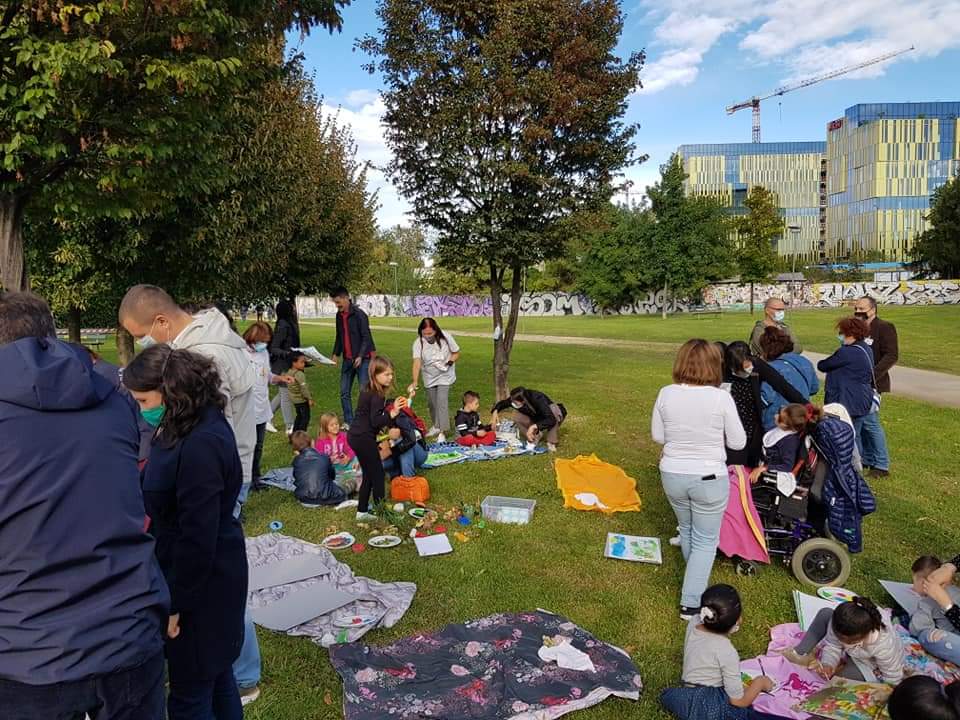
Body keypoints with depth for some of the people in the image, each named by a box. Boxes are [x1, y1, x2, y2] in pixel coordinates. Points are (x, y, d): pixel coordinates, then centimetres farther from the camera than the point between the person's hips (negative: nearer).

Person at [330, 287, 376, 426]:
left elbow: (366, 338, -14)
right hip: (347, 359, 7)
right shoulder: (339, 315, 11)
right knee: (344, 393, 7)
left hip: (363, 359, -7)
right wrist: (336, 354, 9)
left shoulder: (359, 314, -11)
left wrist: (360, 356, -21)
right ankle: (348, 422, 16)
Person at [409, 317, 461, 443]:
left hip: (445, 376, -3)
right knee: (432, 403, 15)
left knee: (442, 402, -16)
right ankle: (436, 426, 39)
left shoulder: (446, 338, -19)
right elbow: (417, 363, -31)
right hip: (429, 378, 3)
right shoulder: (418, 343, -20)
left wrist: (449, 362, -25)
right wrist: (415, 382, -43)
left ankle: (442, 432, -11)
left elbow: (456, 353, -5)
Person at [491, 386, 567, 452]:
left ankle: (551, 442, -24)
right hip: (537, 419, 5)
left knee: (553, 408, -39)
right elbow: (502, 403, -5)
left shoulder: (538, 399, -40)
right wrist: (495, 411, -25)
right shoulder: (514, 400, -23)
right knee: (516, 415, -19)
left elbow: (551, 420, -48)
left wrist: (534, 426, -56)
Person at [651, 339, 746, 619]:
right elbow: (738, 442, -7)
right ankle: (691, 603, 14)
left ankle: (696, 578, 50)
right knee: (706, 539, 13)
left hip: (673, 475, 4)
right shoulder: (721, 398, -17)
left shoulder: (666, 394, -9)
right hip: (709, 479, -3)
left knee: (686, 529, 27)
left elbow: (657, 436, 1)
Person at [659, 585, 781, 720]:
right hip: (713, 707, -6)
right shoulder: (727, 652, -17)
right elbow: (739, 701, -9)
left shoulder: (694, 623, -1)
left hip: (686, 702, 6)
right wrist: (760, 682, 6)